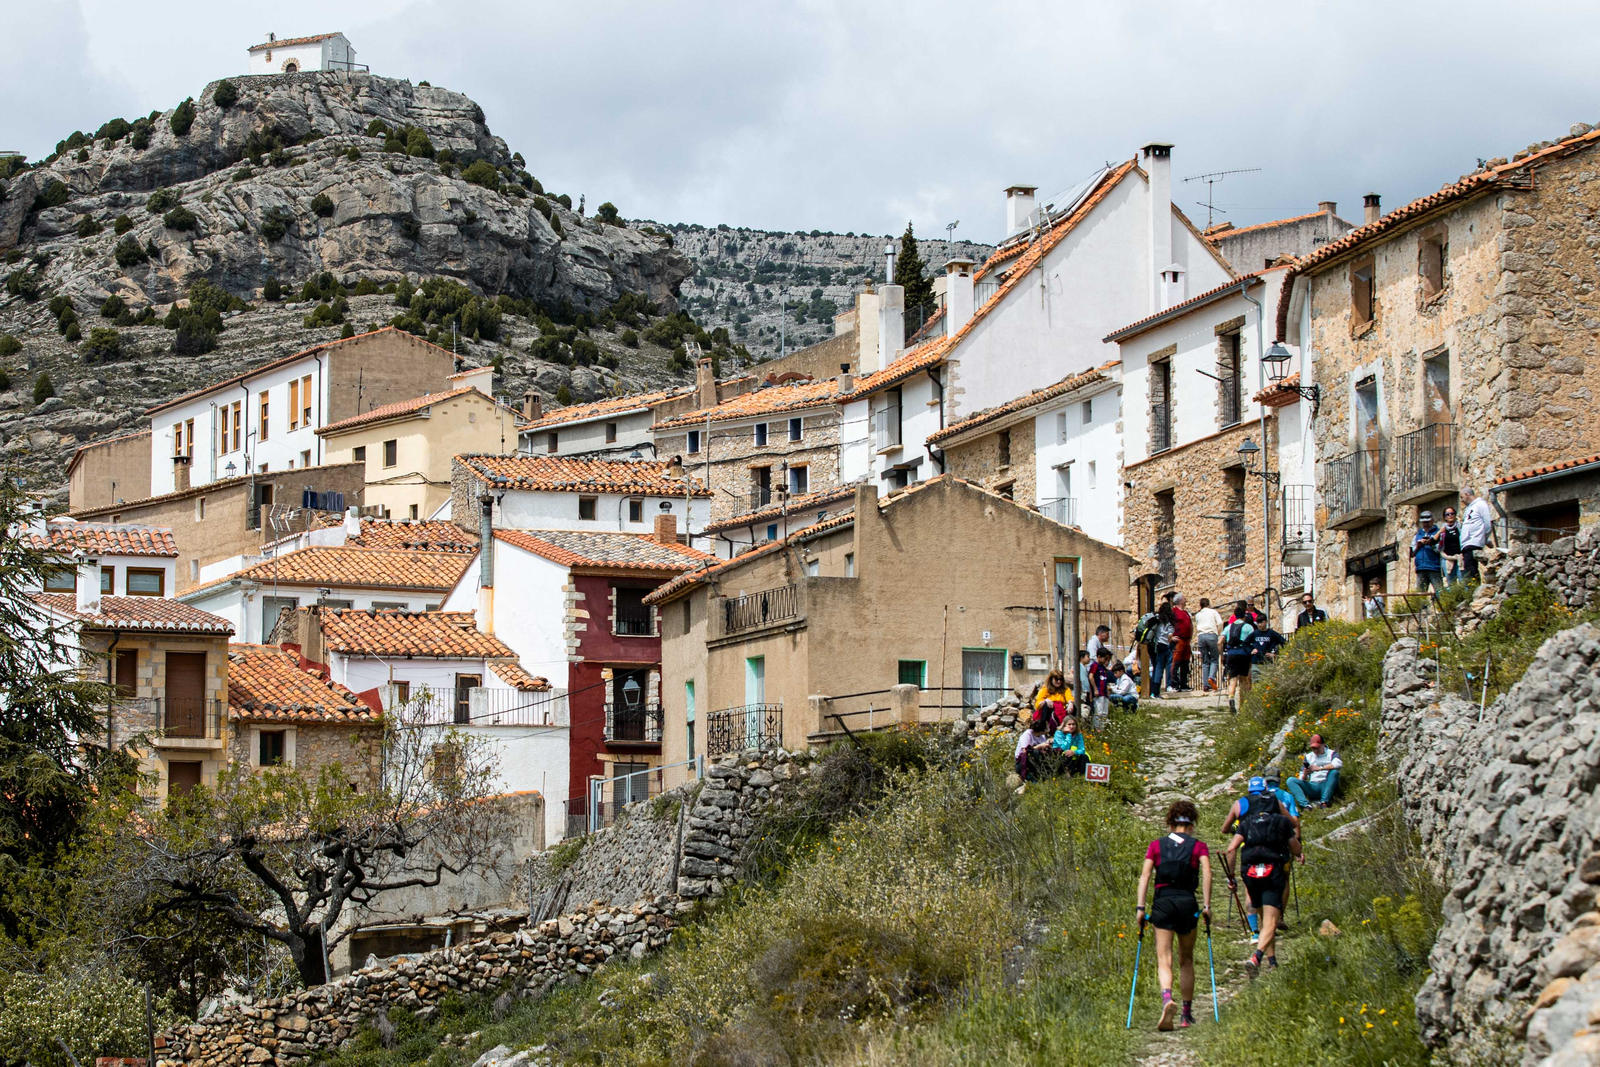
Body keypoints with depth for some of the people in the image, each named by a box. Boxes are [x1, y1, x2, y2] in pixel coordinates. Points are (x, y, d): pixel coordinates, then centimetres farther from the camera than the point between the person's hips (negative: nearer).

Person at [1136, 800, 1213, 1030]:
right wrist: (1206, 905, -8)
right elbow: (1206, 874, -8)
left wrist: (1140, 907, -3)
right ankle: (1187, 1014, 19)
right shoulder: (1199, 846, 8)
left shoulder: (1156, 845, 10)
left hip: (1162, 902, -1)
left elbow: (1145, 876, 0)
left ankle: (1167, 1000, -34)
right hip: (1188, 903, 1)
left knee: (1164, 960, -5)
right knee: (1186, 960, 16)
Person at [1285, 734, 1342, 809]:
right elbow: (1302, 780, 15)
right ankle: (1306, 805, -37)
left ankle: (1324, 802, -36)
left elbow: (1338, 763, -17)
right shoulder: (1308, 757, 19)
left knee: (1334, 772, -30)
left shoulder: (1331, 754, 8)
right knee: (1291, 781, -16)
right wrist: (1305, 775, -11)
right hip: (1313, 787, 3)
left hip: (1326, 786, -3)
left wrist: (1320, 768, -22)